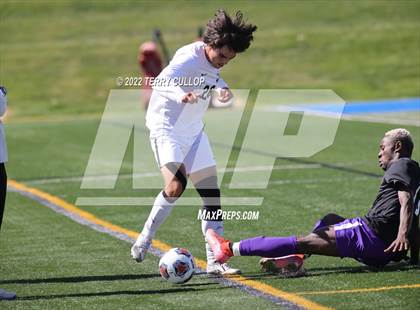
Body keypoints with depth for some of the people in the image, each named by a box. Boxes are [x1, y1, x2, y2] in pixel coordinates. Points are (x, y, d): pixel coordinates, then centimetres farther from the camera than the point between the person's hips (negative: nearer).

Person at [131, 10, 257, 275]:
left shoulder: (213, 62, 2)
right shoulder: (189, 57, -23)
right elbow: (161, 82, -38)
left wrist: (222, 88, 2)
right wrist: (181, 95, -60)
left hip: (194, 131, 8)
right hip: (166, 127, -8)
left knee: (211, 193, 1)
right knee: (176, 185, -27)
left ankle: (215, 260, 6)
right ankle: (144, 240, -7)